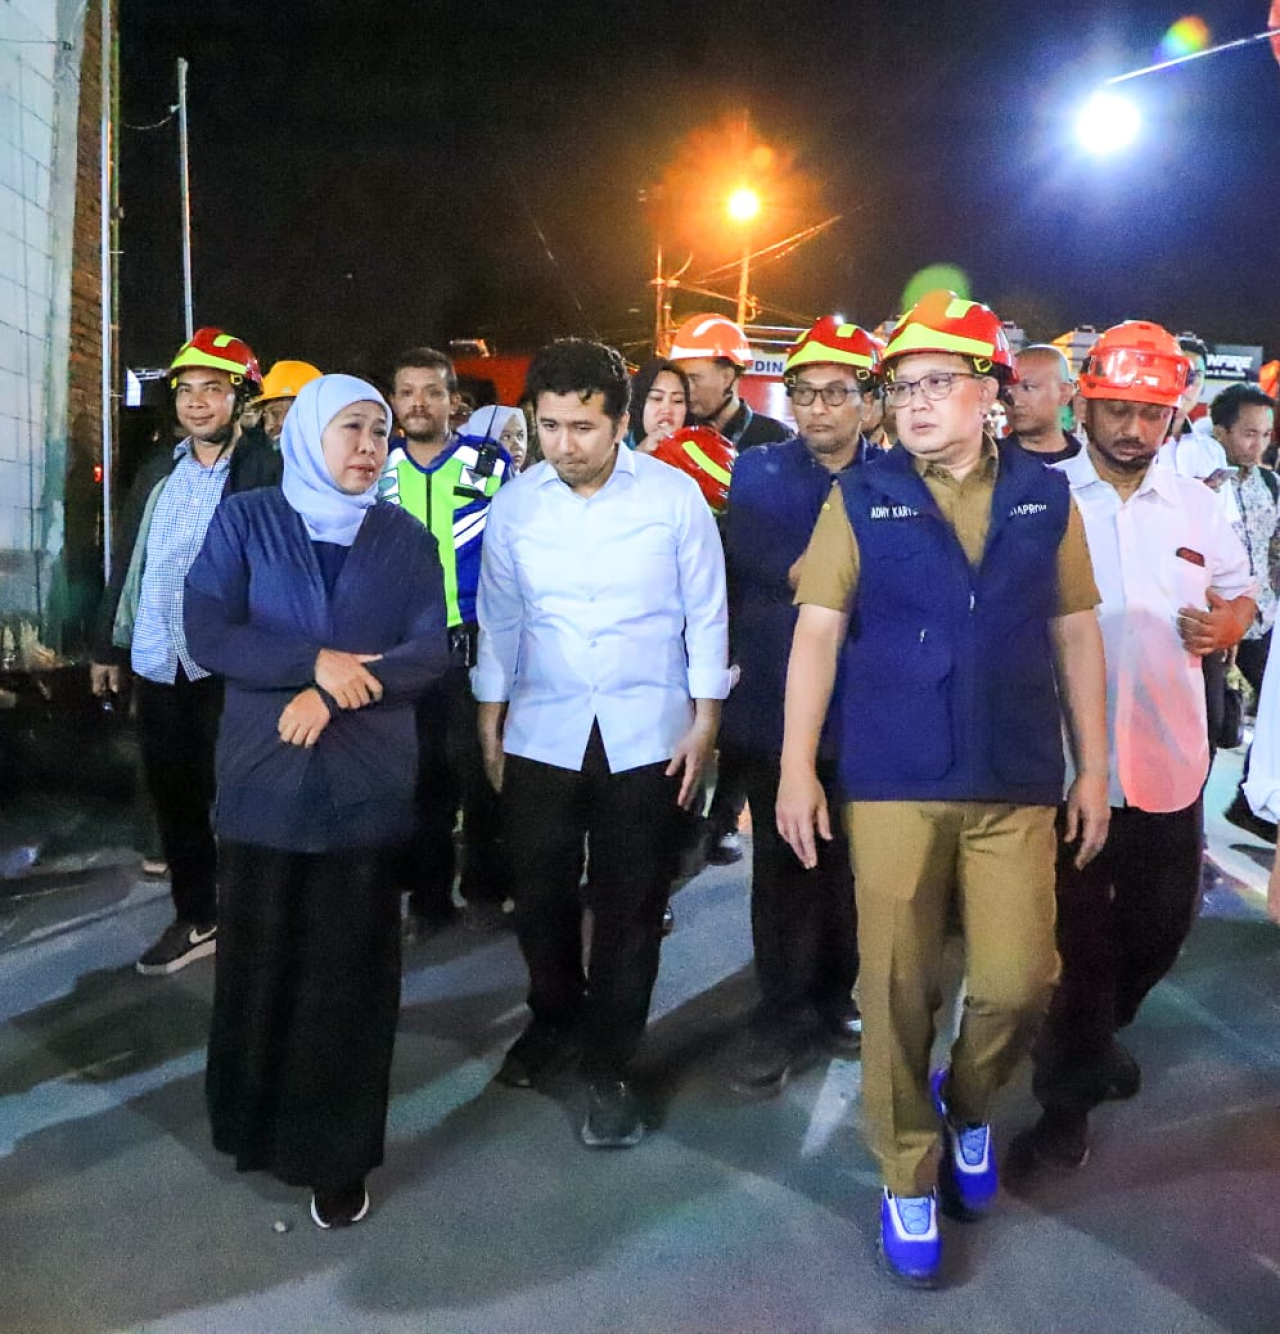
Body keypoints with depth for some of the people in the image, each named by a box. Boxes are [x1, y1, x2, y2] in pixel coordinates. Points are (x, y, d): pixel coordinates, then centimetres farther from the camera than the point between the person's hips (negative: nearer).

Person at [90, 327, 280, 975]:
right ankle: (194, 918, 27)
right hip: (158, 663, 6)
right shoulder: (156, 472, 13)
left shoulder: (268, 471, -7)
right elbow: (127, 562, 17)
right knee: (172, 797, 13)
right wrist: (108, 645, 16)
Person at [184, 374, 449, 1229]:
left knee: (348, 972, 4)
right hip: (262, 779, 0)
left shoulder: (407, 539, 6)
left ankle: (339, 1155, 16)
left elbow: (432, 652, -3)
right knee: (259, 959, 9)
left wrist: (336, 692, -16)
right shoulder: (244, 522, 3)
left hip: (366, 785, 0)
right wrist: (315, 663, -17)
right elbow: (207, 632, -7)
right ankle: (256, 1123, 30)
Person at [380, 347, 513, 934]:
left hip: (476, 641, -2)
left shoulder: (491, 462, -1)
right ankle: (428, 895, 21)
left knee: (477, 767, 4)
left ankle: (486, 890, 20)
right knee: (420, 773, 9)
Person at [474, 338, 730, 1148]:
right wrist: (489, 722, 7)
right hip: (541, 733, 2)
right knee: (540, 894, 13)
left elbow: (705, 614, -3)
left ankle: (610, 1067, 24)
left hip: (646, 736, -2)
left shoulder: (676, 496, -9)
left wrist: (705, 721, -5)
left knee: (631, 906, 7)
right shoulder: (514, 504, -2)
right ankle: (555, 1019, 40)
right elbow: (500, 618, 6)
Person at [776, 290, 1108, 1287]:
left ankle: (969, 1104, 33)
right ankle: (909, 1177, 24)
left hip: (1019, 784, 2)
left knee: (1018, 979, 0)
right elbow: (817, 631, -2)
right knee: (898, 987, 5)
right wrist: (797, 768, -7)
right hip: (892, 782, -1)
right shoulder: (860, 498, 1)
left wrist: (1093, 766, 7)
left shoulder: (1046, 496, 6)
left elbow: (1076, 634, 8)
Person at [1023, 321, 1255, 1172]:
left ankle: (1098, 1032, 47)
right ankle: (1069, 1091, 29)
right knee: (1079, 935, 9)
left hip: (1170, 762, 4)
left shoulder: (1198, 505, 7)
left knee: (1161, 926, 18)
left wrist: (1222, 624, -7)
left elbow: (1241, 594, 15)